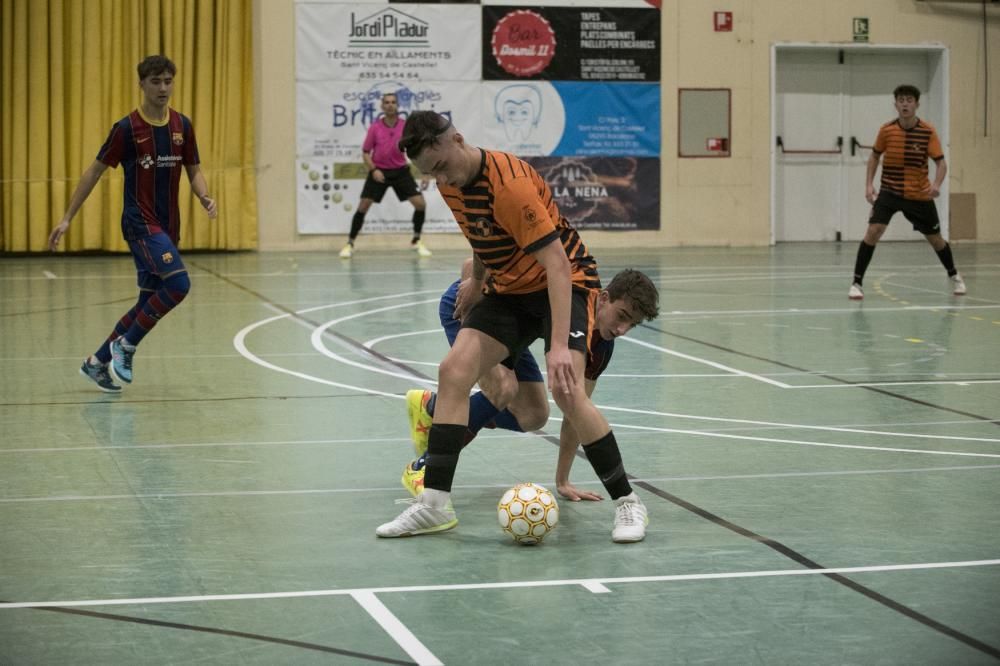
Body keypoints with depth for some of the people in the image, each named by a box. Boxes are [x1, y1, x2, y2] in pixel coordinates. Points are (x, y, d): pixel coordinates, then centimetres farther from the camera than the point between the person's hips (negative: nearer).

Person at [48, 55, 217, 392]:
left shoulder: (182, 125, 6)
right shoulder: (127, 128, -8)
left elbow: (194, 171, 14)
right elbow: (95, 171, -2)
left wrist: (205, 197, -9)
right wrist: (67, 218, -1)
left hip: (168, 226, 6)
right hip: (140, 222, -6)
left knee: (148, 302, 10)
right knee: (178, 284, -23)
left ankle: (97, 362, 24)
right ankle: (126, 345, -8)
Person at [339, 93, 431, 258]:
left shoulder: (406, 126, -6)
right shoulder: (375, 128, -9)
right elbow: (365, 152, -2)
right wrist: (373, 170, -16)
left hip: (400, 170, 1)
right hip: (379, 171, -1)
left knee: (420, 203, -8)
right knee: (363, 206, -9)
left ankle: (416, 241, 11)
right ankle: (350, 244, 4)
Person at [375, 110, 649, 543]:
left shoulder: (510, 183, -29)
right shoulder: (451, 181, -5)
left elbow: (557, 263, -33)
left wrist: (559, 345, -40)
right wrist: (477, 280, 26)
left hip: (565, 283, -7)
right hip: (507, 290, 7)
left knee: (565, 388, -25)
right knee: (453, 370, -11)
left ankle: (627, 504, -10)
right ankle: (435, 504, -7)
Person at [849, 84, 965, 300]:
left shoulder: (928, 131, -12)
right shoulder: (886, 130, -8)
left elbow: (941, 162, -12)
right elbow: (874, 156, 8)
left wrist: (937, 184, -31)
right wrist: (869, 184, -2)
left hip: (919, 195, 0)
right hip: (890, 191, 0)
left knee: (935, 238, 13)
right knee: (874, 230, -21)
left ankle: (954, 275, 40)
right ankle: (856, 283, -14)